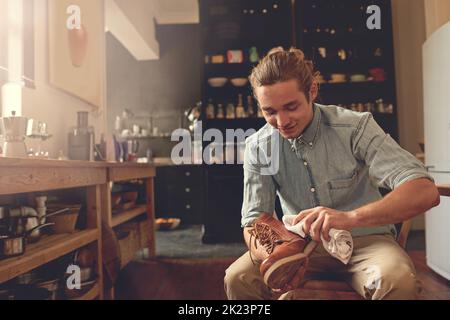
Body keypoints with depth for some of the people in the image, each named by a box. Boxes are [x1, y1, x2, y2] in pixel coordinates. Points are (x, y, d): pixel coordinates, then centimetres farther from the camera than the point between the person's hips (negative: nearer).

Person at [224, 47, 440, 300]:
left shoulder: (356, 127, -16)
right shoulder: (257, 148, -8)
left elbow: (425, 191, -25)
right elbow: (253, 222, -8)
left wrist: (351, 217, -42)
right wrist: (274, 259, -31)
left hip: (364, 239, -1)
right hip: (298, 244, 2)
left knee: (397, 281, -32)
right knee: (238, 278, -21)